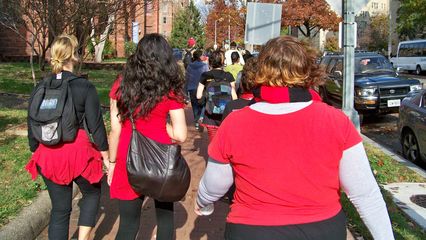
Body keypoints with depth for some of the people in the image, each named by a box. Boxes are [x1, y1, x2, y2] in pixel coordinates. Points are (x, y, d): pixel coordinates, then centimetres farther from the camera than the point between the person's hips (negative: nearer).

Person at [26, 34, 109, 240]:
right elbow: (96, 126, -9)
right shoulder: (85, 87, -11)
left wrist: (36, 153, 20)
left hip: (48, 154, 4)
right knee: (92, 192, 24)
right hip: (77, 151, -3)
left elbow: (32, 126, 7)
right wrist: (107, 158, 0)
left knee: (59, 208, 15)